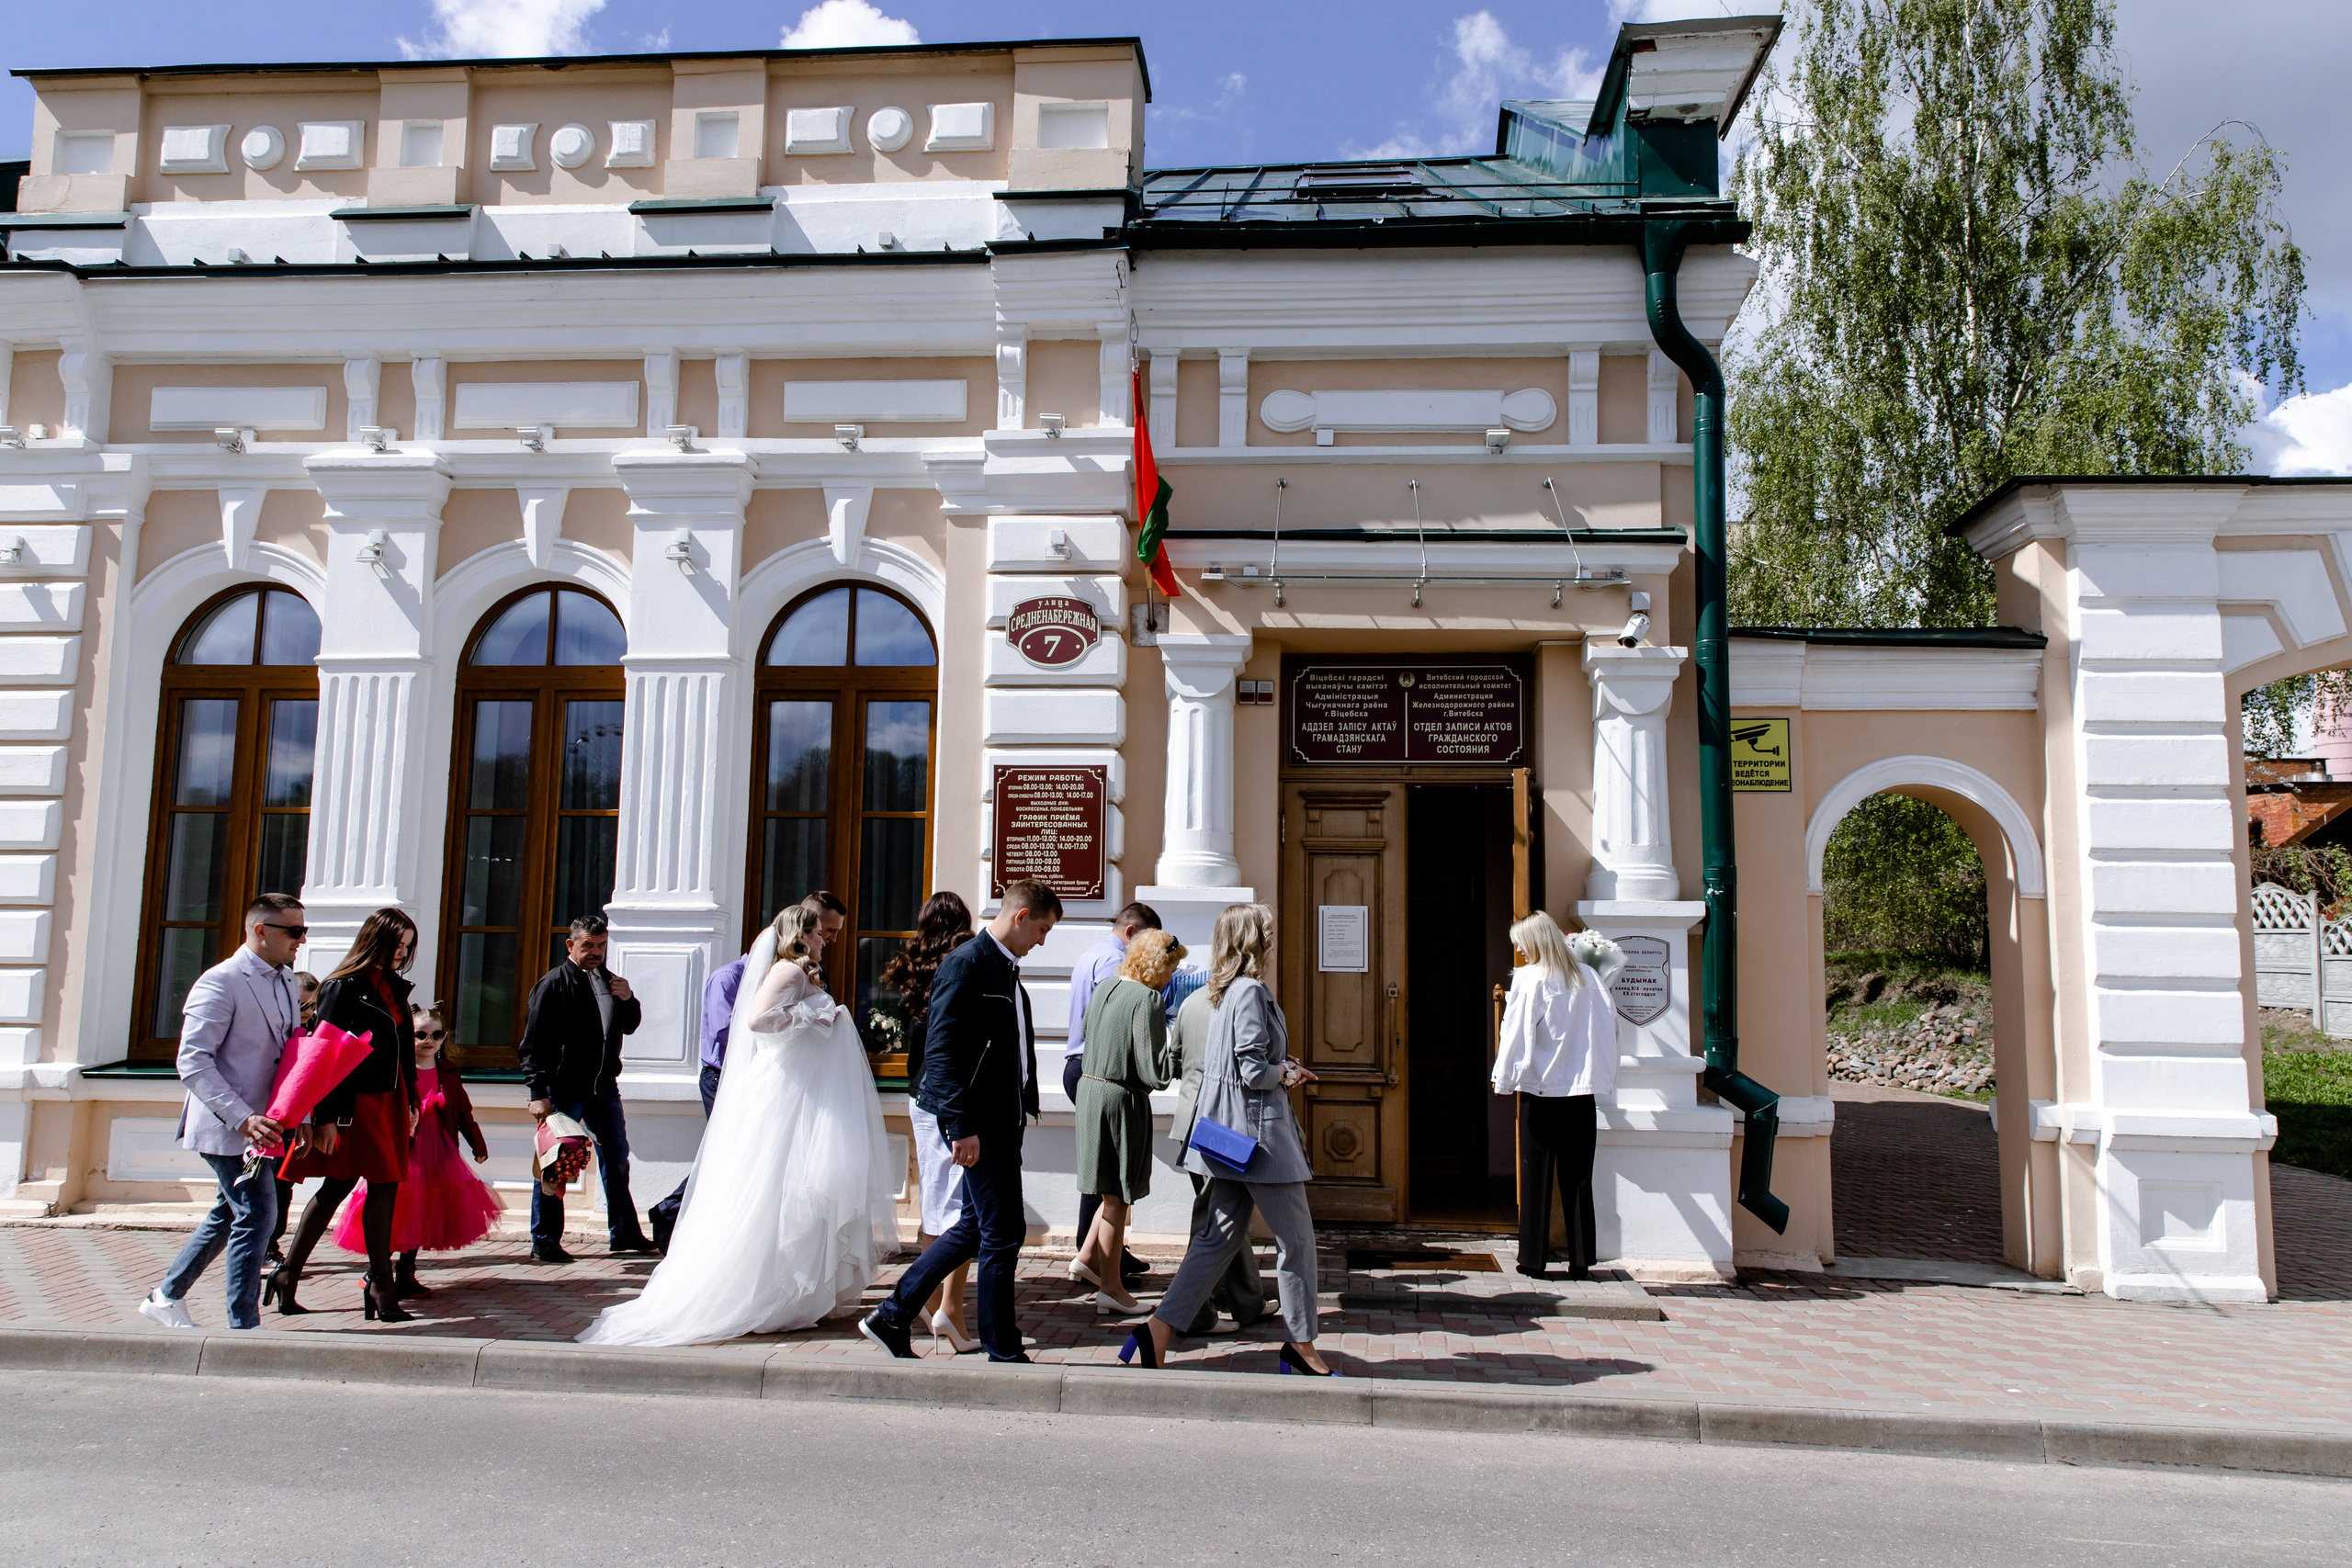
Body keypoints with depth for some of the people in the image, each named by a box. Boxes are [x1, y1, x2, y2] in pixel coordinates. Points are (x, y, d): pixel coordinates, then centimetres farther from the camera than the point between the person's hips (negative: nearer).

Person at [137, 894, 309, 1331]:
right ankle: (243, 1326, 1)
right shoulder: (220, 983, -14)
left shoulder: (285, 984, 11)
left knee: (230, 1213, 18)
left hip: (260, 1125, 9)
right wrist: (242, 1118, -27)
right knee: (257, 1214, -8)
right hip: (227, 1127, -9)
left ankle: (167, 1298, 35)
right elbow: (193, 1062, -20)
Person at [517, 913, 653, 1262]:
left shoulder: (608, 979, 13)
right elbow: (535, 1043, -11)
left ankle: (624, 1233, 23)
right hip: (564, 1089, -7)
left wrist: (627, 1001, 0)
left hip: (604, 1087, 7)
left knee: (617, 1158, 12)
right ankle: (544, 1242, 10)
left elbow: (628, 1027, 21)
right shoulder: (554, 983, -7)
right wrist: (539, 1093, -17)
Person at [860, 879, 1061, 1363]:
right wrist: (962, 1126, -23)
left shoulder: (1006, 968, 16)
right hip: (979, 1122, -10)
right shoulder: (966, 964, -13)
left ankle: (891, 1317, 24)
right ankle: (1003, 1351, 10)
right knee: (1003, 1231, -3)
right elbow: (941, 1050, -19)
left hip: (1004, 1120, 10)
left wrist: (1023, 1109, 16)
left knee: (976, 1227, 15)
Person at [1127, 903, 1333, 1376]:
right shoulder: (1251, 991, -16)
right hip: (1257, 1130, -10)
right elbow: (1254, 1072, -20)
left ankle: (1160, 1327, 6)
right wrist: (1288, 1074, -3)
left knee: (1220, 1236, 10)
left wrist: (1278, 1068, 13)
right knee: (1296, 1236, 3)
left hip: (1233, 1133, 10)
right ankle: (1300, 1343, 13)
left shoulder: (1227, 992, 13)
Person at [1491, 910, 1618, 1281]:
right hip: (1583, 1090, 3)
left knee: (1536, 1176, 4)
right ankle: (1581, 1260, 9)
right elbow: (1610, 1025, 8)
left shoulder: (1528, 979, -6)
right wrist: (1601, 1075, 15)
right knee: (1578, 1178, 8)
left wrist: (1504, 1080, 1)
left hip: (1540, 1088, -3)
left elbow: (1516, 1035, -7)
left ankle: (1533, 1259, 7)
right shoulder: (1588, 978, 5)